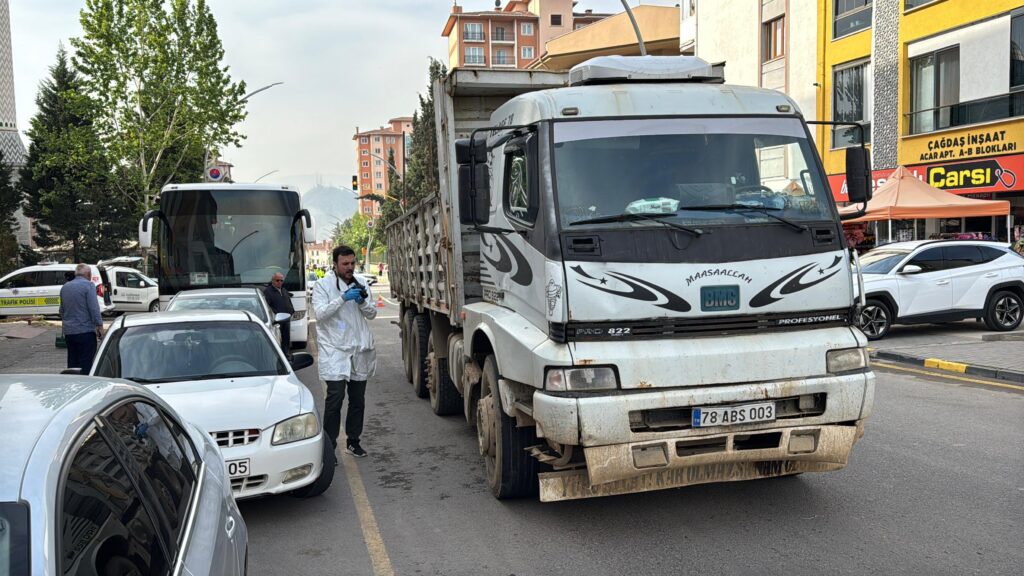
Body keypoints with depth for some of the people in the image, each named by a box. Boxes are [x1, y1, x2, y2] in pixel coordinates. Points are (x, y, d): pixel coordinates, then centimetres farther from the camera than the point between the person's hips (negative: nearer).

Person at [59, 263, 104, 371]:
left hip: (68, 331, 7)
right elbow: (94, 308, -15)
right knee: (86, 363, -6)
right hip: (85, 330, -7)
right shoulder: (88, 285, -8)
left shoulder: (65, 287, 14)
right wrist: (99, 326, -12)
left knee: (72, 362, 12)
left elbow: (61, 310, 23)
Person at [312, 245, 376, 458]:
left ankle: (353, 441, 24)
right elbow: (320, 313, -15)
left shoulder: (359, 284, 12)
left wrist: (363, 302, -10)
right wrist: (343, 298, -23)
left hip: (359, 350, 5)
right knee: (335, 397, -12)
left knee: (358, 399, 11)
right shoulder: (323, 285, -2)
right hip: (334, 350, -5)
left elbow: (372, 314, 11)